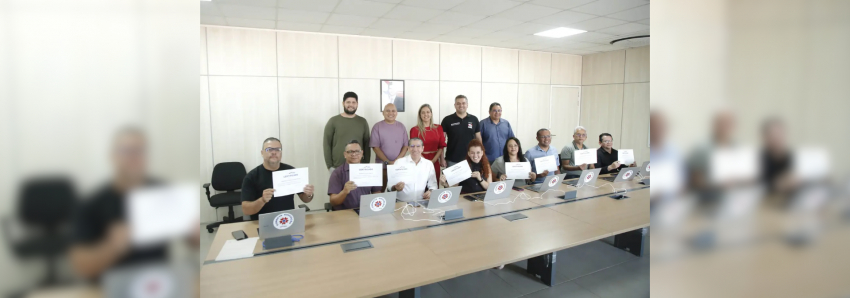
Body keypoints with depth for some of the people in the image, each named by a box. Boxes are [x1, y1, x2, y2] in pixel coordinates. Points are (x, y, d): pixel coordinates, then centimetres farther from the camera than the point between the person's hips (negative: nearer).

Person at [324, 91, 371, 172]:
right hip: (338, 168, -1)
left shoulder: (362, 122, 9)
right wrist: (329, 166, -4)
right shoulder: (333, 121, 2)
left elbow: (366, 144, 10)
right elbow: (326, 144, 2)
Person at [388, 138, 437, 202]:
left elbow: (433, 184, 14)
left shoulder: (429, 164, 11)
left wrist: (431, 191, -8)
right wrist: (395, 187, -21)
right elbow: (390, 185, 1)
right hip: (401, 202, -3)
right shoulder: (399, 162, 2)